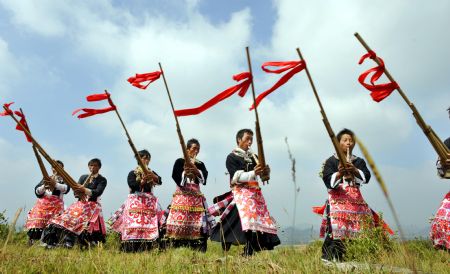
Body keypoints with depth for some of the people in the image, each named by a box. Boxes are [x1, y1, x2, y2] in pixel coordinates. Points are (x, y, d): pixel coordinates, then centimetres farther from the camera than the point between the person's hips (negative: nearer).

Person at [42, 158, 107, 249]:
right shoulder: (83, 177, 16)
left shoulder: (102, 180, 2)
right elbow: (76, 191, 10)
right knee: (67, 218, -14)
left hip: (93, 206, -5)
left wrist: (85, 190, -30)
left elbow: (98, 192, -14)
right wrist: (77, 192, -15)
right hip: (80, 204, 5)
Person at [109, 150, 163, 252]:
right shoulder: (132, 173, 6)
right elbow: (132, 185, -10)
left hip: (150, 203, 3)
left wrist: (153, 176, -22)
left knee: (150, 227, -6)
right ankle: (132, 251, -6)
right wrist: (142, 181, -26)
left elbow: (160, 181, -2)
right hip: (135, 203, -3)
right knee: (134, 229, -11)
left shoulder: (151, 173, 16)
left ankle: (148, 250, -1)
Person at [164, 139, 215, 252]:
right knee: (179, 222, -10)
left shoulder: (200, 164, 15)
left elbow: (204, 178, 0)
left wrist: (196, 171, -15)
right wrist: (185, 173, -19)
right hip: (182, 195, -3)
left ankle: (199, 250, 0)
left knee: (197, 223, -4)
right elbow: (175, 177, -5)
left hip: (196, 197, 3)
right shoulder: (180, 161, 6)